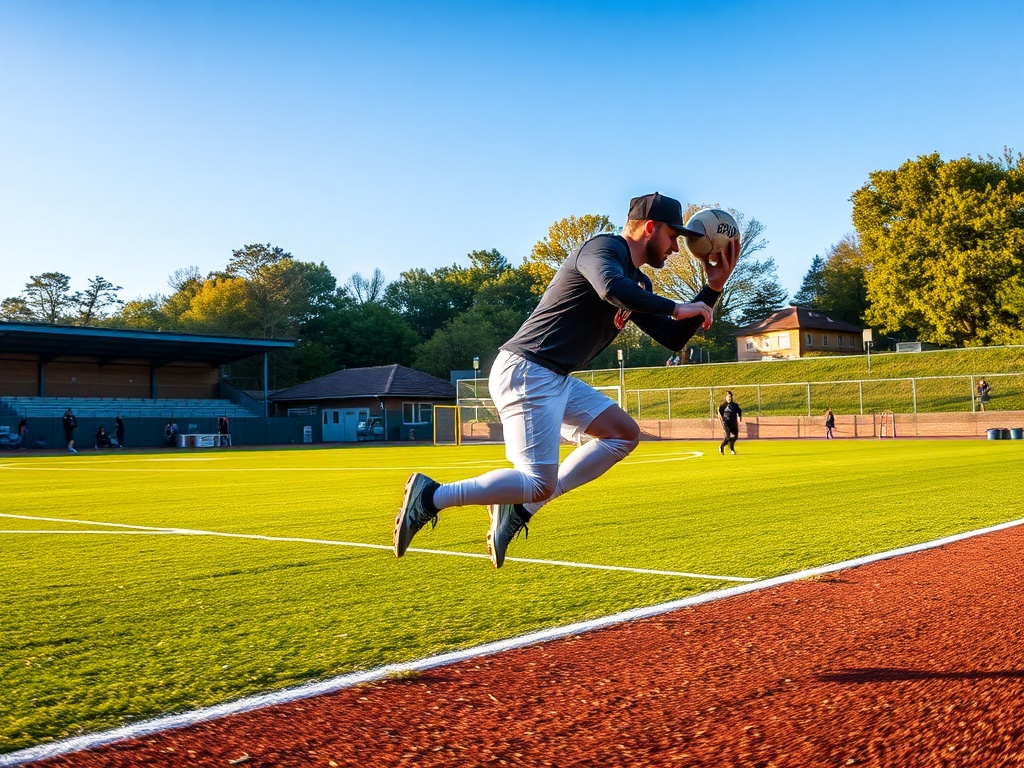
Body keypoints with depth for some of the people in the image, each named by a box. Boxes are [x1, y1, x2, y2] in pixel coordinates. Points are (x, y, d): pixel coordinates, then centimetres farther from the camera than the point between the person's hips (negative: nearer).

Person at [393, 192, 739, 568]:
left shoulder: (639, 285, 19)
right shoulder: (604, 247, -9)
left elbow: (674, 339, 18)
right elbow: (611, 289, -33)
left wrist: (713, 288, 11)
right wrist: (675, 308, -22)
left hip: (557, 381, 10)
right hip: (525, 372, -10)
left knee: (624, 434, 10)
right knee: (540, 484, -12)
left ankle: (520, 508, 6)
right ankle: (430, 496, -3)